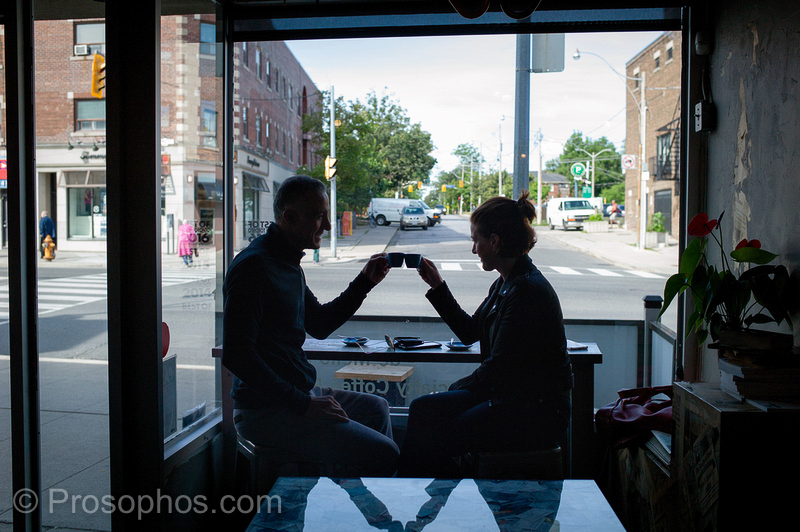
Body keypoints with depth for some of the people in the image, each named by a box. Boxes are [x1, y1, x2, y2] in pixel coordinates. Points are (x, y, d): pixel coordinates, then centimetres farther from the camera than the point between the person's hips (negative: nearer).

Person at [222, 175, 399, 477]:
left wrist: (364, 282, 13)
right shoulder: (253, 266, -17)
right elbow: (235, 355, -23)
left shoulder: (289, 264, 15)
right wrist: (302, 403, -22)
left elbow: (319, 325, 23)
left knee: (375, 407, 27)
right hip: (265, 410, -10)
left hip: (299, 393, 10)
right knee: (382, 454, -19)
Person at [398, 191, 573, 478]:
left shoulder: (528, 290, -22)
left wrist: (457, 387, -4)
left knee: (435, 441, -14)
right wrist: (437, 286, 17)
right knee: (423, 409, -1)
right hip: (508, 396, 9)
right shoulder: (506, 283, 9)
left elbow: (498, 367, -21)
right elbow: (470, 332, 19)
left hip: (535, 414, -9)